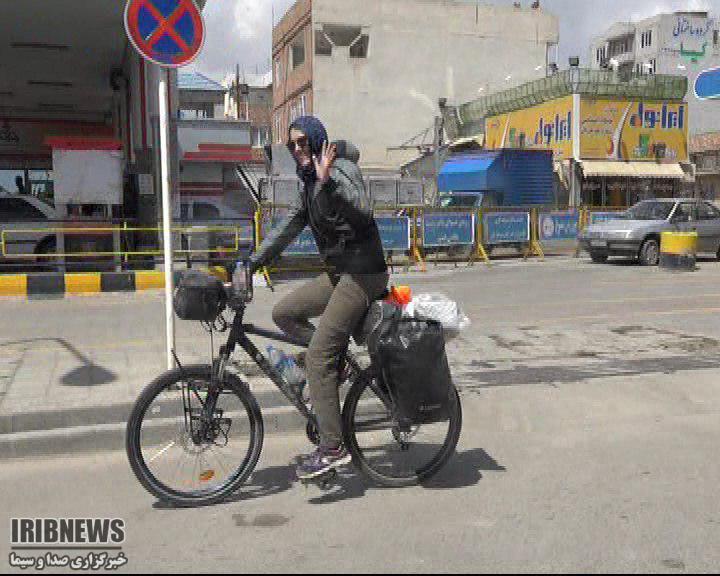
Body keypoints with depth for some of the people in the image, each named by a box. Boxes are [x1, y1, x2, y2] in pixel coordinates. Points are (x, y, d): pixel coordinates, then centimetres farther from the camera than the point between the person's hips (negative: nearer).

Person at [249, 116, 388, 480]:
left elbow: (362, 211, -27)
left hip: (363, 272, -9)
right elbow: (287, 228, 19)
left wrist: (329, 181, -36)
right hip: (338, 272, 9)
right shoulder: (308, 183, 17)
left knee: (317, 356, -13)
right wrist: (252, 263, 14)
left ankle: (332, 448, -7)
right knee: (284, 313, 8)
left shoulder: (341, 168, -11)